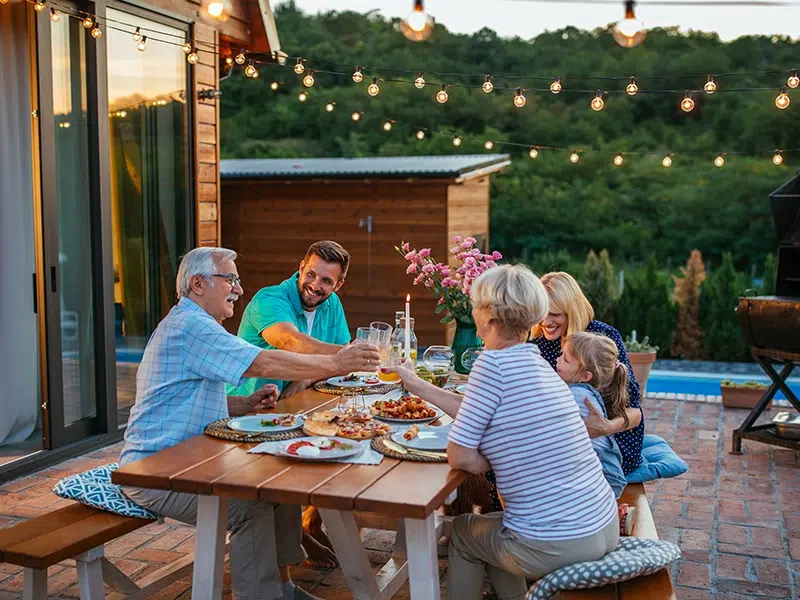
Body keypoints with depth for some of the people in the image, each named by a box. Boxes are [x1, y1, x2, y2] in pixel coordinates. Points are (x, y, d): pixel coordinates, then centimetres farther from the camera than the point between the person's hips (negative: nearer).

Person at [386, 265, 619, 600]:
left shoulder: (493, 362, -17)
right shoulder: (534, 359, 7)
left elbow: (460, 457, -15)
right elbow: (481, 414, 18)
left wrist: (498, 463, 2)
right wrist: (417, 386, 25)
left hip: (554, 547, -6)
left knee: (461, 531, 22)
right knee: (491, 525, 31)